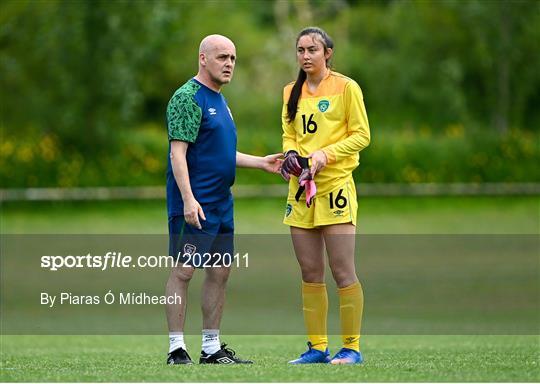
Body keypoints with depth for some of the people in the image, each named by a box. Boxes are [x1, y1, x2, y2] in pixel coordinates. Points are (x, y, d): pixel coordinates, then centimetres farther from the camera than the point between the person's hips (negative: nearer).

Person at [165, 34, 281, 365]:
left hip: (221, 203, 10)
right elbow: (178, 152, -17)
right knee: (184, 271, -7)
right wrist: (188, 198, -24)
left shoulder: (219, 101, 19)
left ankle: (212, 348, 16)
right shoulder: (188, 98, -10)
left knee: (220, 273, 10)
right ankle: (177, 348, -5)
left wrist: (261, 163, 19)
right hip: (195, 206, -10)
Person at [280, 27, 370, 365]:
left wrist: (325, 154, -17)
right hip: (301, 187, 6)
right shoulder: (292, 92, 13)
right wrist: (291, 153, -1)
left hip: (335, 185, -6)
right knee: (310, 273, 5)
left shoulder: (346, 88, -4)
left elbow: (361, 135, -5)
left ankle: (352, 347, 0)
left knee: (342, 271, -6)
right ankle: (317, 347, 10)